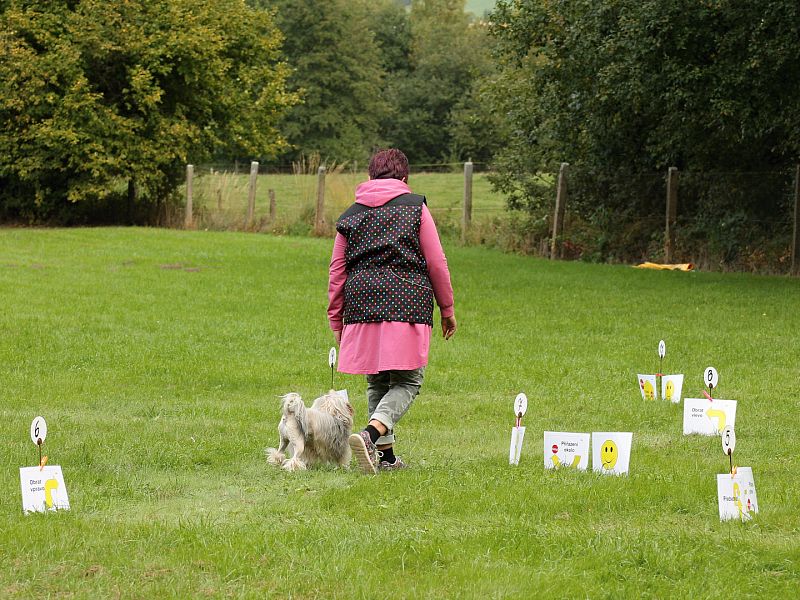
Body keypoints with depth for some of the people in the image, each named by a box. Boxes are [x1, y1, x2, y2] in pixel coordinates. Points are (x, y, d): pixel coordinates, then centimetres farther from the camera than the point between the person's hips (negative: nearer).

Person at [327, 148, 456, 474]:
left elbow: (337, 271, 14)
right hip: (407, 301, -4)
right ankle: (371, 433, -25)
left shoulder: (350, 214, 14)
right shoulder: (415, 207, 5)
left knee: (377, 382, 16)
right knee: (407, 381, -1)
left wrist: (336, 320, 20)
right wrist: (447, 309, 12)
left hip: (363, 306, 4)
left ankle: (386, 455, 15)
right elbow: (436, 263, 3)